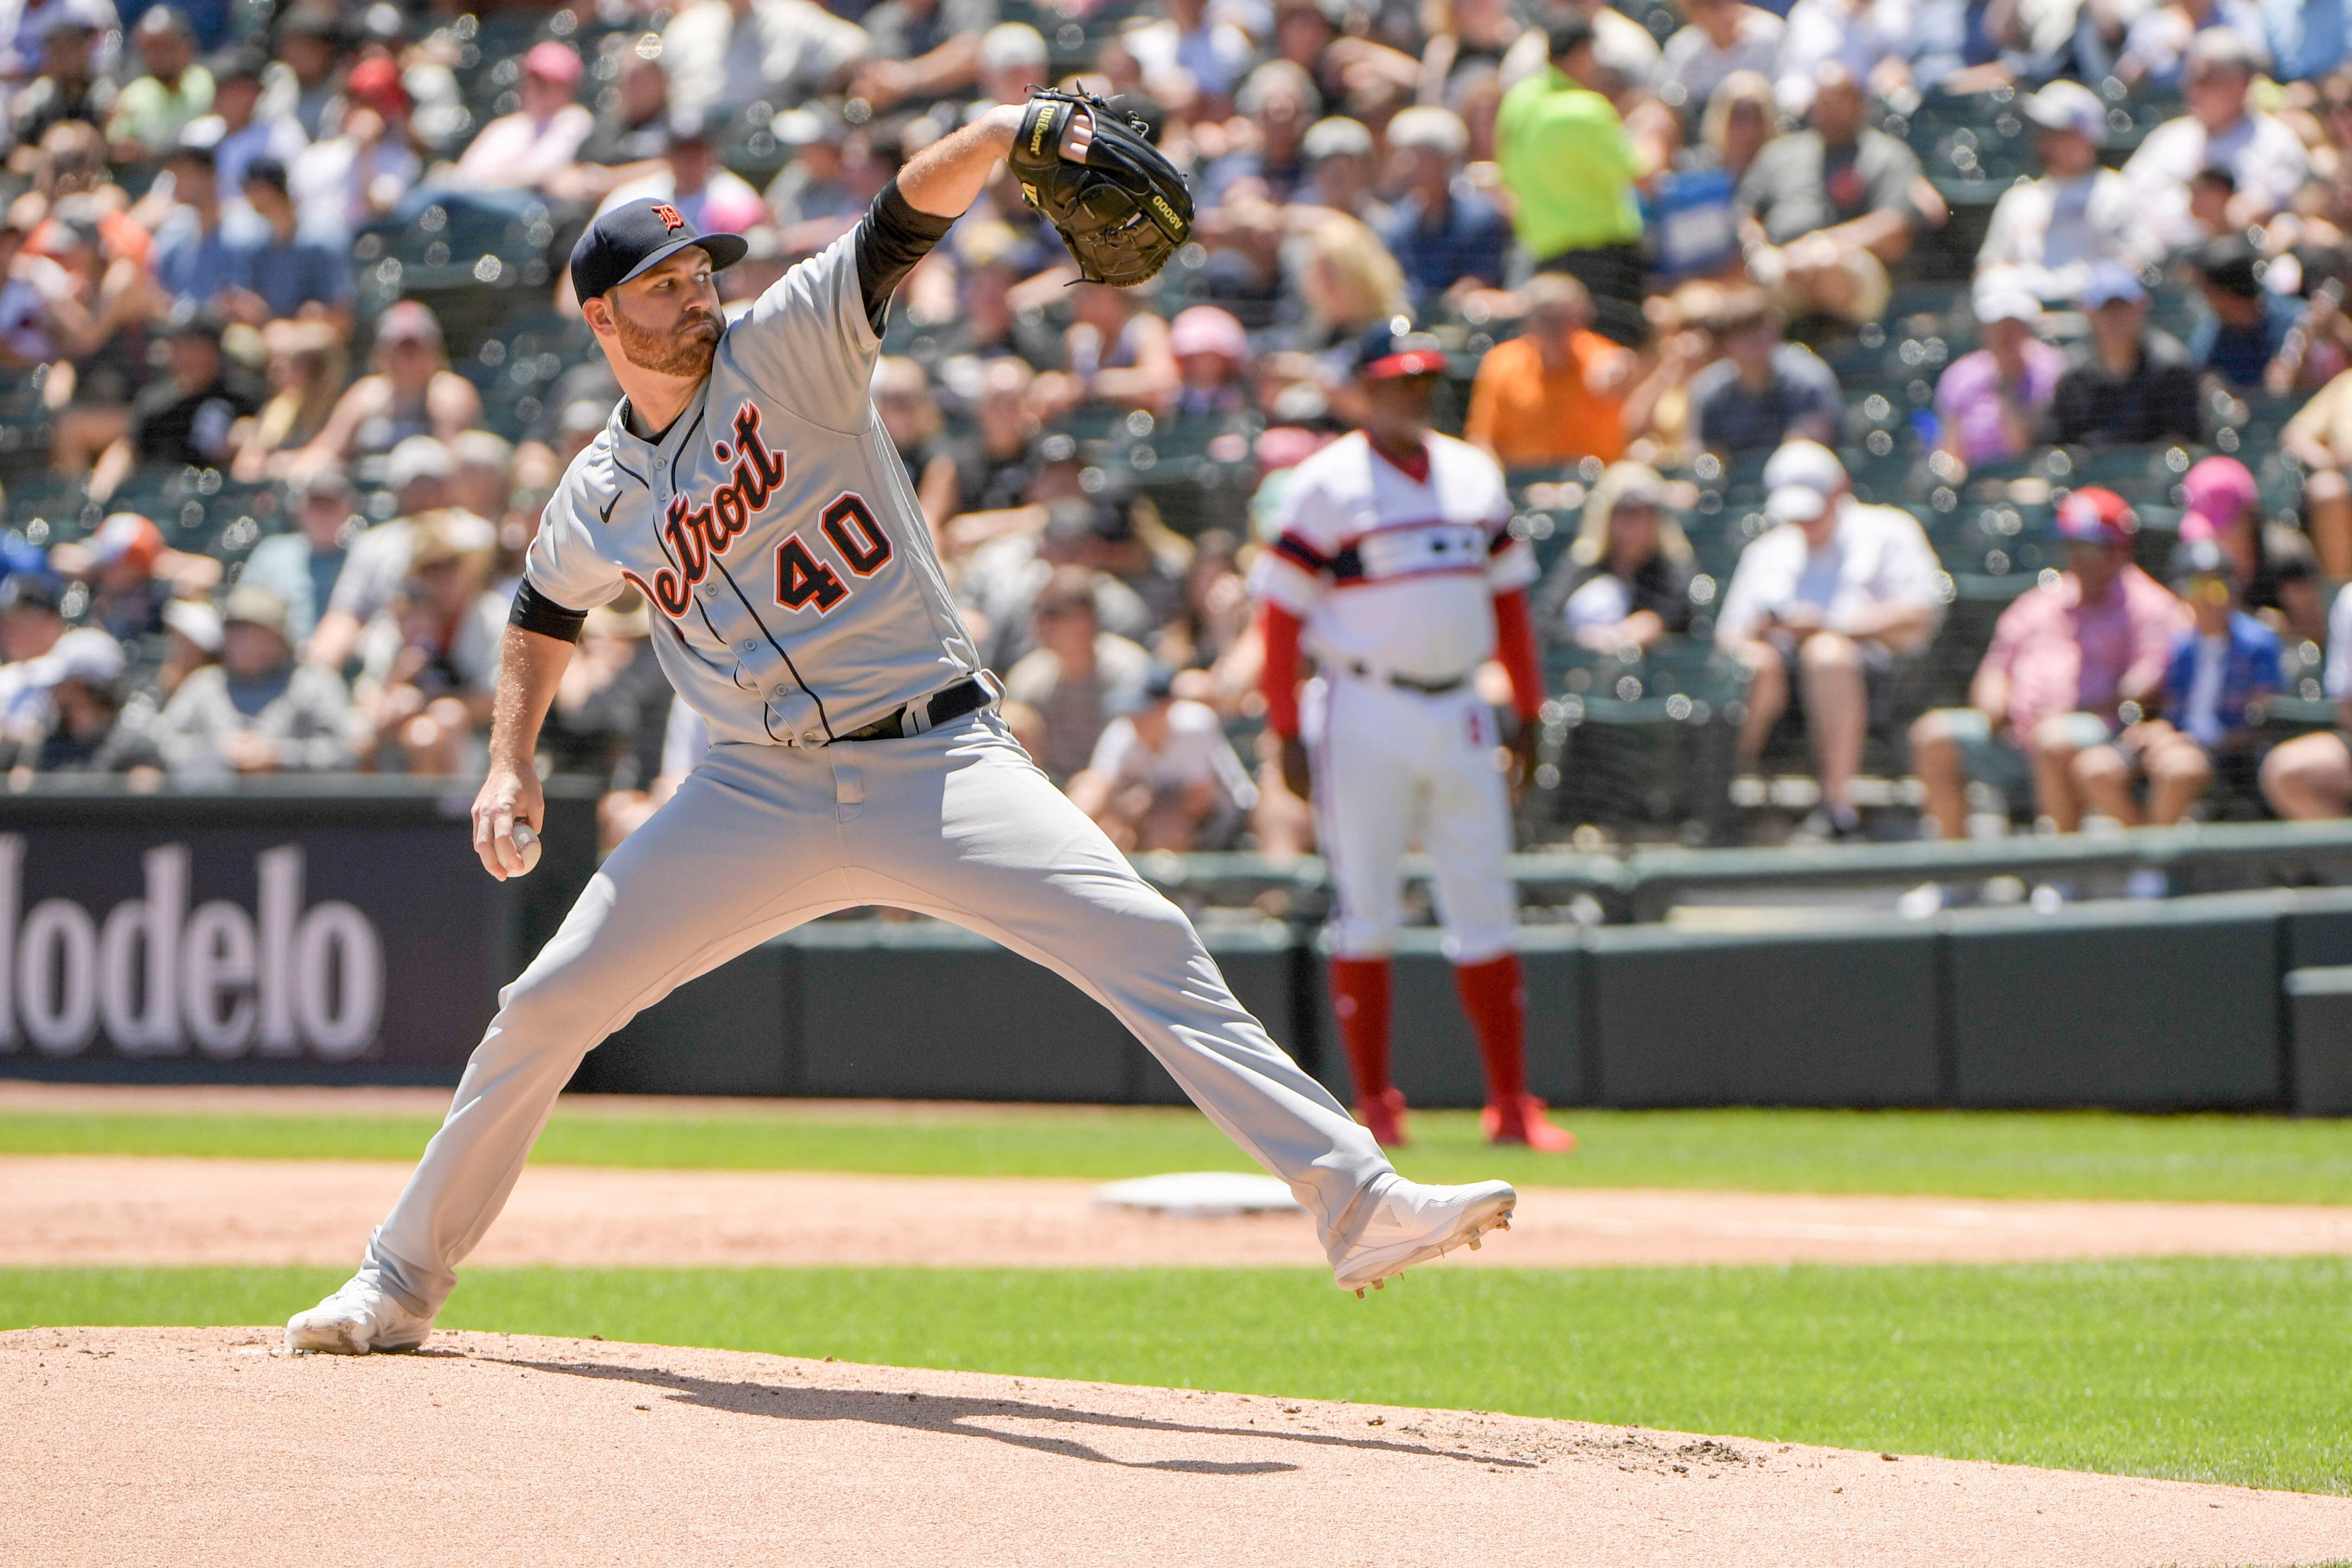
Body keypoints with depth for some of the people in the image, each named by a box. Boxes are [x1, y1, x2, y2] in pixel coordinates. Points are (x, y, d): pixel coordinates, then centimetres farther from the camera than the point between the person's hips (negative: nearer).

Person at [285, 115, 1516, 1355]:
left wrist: (1012, 131, -37)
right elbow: (546, 612, 28)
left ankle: (1358, 1202, -25)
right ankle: (402, 1284, 19)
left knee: (1149, 947, -21)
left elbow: (911, 207, -18)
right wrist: (510, 765, 13)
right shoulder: (599, 497, 8)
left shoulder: (788, 346, -4)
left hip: (937, 763, -3)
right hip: (761, 792, 3)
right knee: (546, 1007, 2)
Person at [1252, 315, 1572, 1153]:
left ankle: (1512, 1104, 6)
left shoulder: (1474, 474, 12)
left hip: (1459, 714, 5)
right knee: (1366, 911, -2)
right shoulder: (1327, 485, -4)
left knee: (1486, 909, 3)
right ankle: (1374, 1107, 4)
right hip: (1365, 714, -5)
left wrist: (1528, 711, 13)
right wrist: (1287, 733, -12)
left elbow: (1508, 595, 18)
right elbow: (1281, 613, -6)